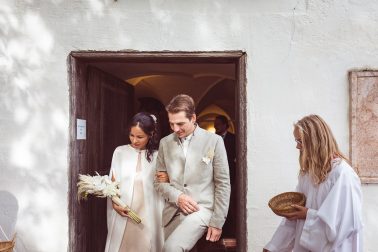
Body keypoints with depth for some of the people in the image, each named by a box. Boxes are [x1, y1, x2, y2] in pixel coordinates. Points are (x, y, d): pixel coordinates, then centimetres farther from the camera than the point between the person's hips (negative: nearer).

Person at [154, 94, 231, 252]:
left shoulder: (214, 141, -4)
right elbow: (159, 180, 11)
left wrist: (217, 222, -3)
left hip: (201, 209, -4)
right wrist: (177, 197, -8)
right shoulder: (165, 143, 7)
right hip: (172, 212, 5)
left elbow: (222, 184, -2)